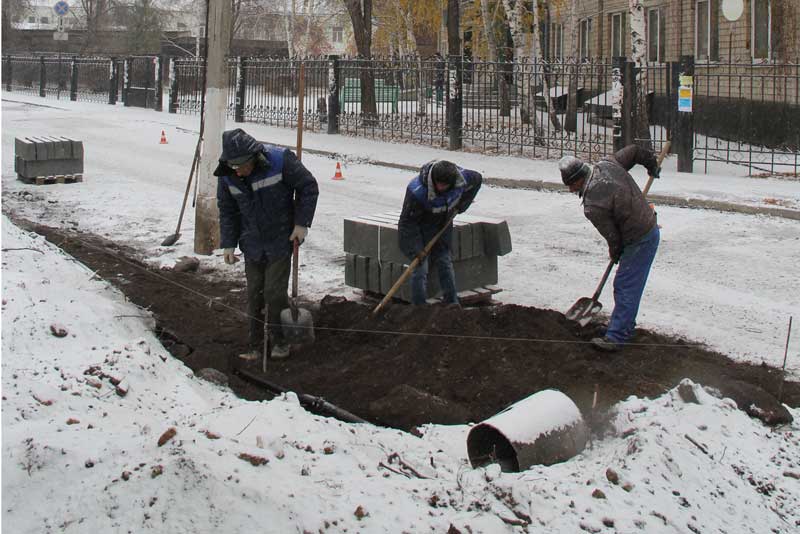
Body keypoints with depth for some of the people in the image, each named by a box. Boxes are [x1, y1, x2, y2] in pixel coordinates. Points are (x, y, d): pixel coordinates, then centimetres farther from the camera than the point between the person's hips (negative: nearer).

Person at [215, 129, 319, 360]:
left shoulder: (281, 161, -21)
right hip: (252, 245, 4)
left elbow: (309, 187, -8)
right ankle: (255, 346, 18)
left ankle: (281, 341, 15)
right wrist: (228, 244, 1)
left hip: (281, 241, -4)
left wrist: (301, 223, -11)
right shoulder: (227, 176, -9)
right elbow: (227, 211, 6)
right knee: (254, 295, 7)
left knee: (275, 292, -4)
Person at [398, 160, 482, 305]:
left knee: (445, 264, 9)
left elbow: (477, 179, 3)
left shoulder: (462, 178, -22)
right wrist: (415, 251, -28)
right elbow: (408, 221, -27)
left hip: (443, 227, 5)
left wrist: (460, 206, 2)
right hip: (419, 228, -5)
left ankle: (453, 304, 20)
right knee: (420, 268, -11)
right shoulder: (417, 190, -36)